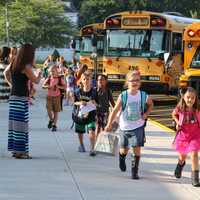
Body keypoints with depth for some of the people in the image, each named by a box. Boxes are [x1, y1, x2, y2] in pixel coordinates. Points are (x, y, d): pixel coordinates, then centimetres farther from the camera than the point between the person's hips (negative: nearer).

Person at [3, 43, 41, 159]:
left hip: (13, 97, 8)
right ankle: (20, 151, -6)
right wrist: (39, 74, 12)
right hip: (22, 98, -8)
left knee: (14, 123, 11)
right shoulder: (26, 67, -13)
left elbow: (6, 73, 29)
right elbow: (36, 81, -8)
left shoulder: (14, 64, 11)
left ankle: (14, 149, 16)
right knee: (21, 123, -6)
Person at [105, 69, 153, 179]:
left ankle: (134, 171, 3)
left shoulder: (143, 96, -8)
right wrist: (109, 124, -11)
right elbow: (115, 110, -9)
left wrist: (146, 114, 1)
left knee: (137, 149, -9)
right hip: (125, 127, 0)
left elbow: (150, 104, 15)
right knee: (124, 149, 13)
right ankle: (122, 158, 48)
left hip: (138, 127, 0)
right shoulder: (123, 96, -13)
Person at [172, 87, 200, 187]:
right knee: (182, 156, 17)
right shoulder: (180, 109, -13)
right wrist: (177, 123, -4)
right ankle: (180, 164, 55)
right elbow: (174, 114, 9)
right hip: (183, 135, 2)